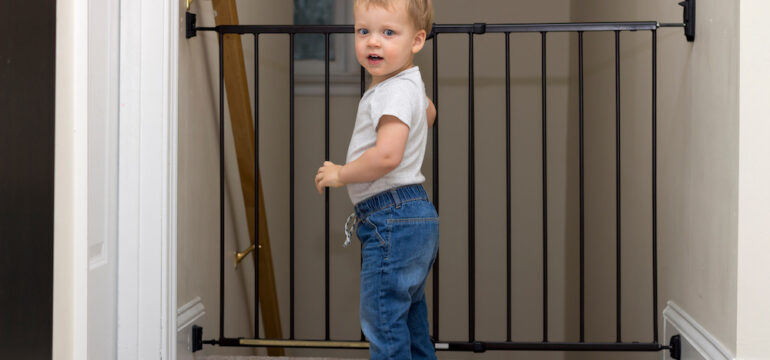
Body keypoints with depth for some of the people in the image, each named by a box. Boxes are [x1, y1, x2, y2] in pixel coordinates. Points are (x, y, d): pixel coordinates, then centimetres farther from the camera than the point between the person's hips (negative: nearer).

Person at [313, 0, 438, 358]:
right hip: (416, 215, 11)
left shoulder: (396, 90, -19)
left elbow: (387, 155, -32)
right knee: (409, 319, 20)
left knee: (383, 322, -5)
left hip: (393, 220, -11)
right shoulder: (408, 84, 14)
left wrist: (340, 174, -19)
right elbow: (429, 112, 38)